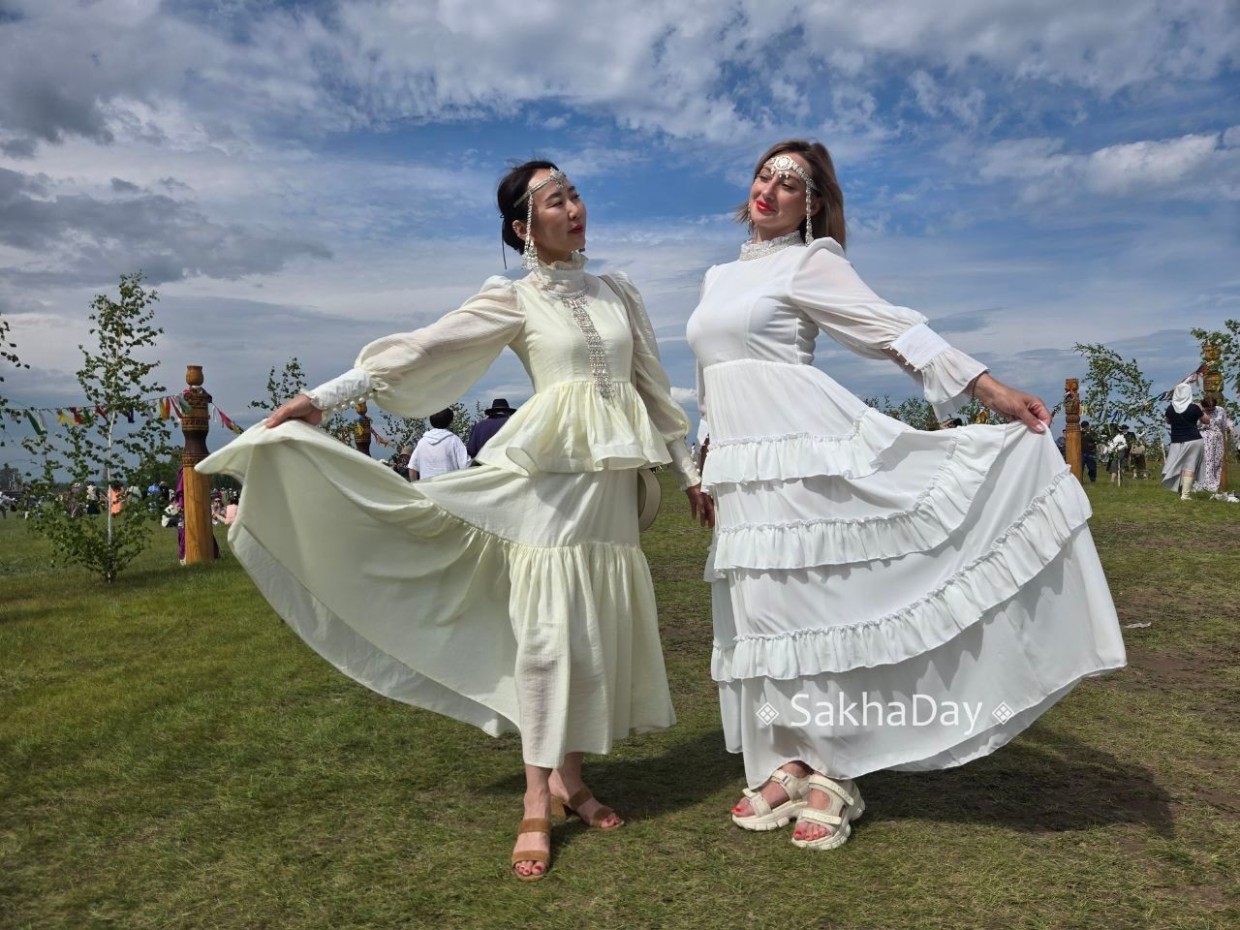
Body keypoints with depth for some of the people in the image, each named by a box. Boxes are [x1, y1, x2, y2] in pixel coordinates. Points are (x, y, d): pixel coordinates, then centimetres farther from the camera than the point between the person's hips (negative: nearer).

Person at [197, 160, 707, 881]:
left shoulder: (619, 293, 13)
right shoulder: (513, 300, 0)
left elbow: (655, 387, 16)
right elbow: (421, 350, -5)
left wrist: (688, 470, 15)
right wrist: (325, 395, -10)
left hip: (614, 483, 5)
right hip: (550, 478, -5)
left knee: (600, 627, 6)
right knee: (546, 629, -6)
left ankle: (570, 777, 20)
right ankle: (537, 802, 3)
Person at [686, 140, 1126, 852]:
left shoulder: (809, 261, 0)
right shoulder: (719, 277, 21)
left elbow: (895, 330, -8)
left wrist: (991, 389, -16)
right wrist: (704, 465, 23)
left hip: (801, 451, -7)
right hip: (743, 466, 7)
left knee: (810, 600, -7)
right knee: (763, 609, 7)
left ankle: (831, 774, 5)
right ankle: (791, 763, 17)